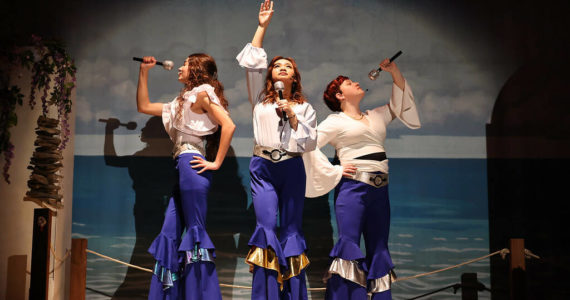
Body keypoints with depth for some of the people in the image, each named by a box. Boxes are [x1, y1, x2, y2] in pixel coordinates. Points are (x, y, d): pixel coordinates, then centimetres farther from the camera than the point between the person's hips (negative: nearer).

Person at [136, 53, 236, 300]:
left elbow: (228, 125, -16)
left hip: (192, 166, -9)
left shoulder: (203, 94, -2)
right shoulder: (182, 102, 25)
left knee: (196, 231, -8)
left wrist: (216, 162, -14)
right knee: (169, 235, 5)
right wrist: (144, 72, 26)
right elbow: (143, 106, 30)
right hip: (181, 169, 9)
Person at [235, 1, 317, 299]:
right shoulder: (260, 99, 10)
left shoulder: (304, 107, 11)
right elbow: (250, 62, 3)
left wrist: (292, 117, -8)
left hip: (292, 169, 1)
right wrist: (263, 26, 6)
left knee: (291, 230, 3)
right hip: (263, 167, -1)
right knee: (266, 227, -10)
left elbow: (310, 143, 3)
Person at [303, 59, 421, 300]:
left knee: (379, 249, 7)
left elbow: (399, 103, 25)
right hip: (352, 187, -6)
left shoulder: (376, 116, 20)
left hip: (380, 190, 6)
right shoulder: (335, 122, 2)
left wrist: (394, 71, 17)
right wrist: (334, 171, -8)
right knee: (349, 244, -9)